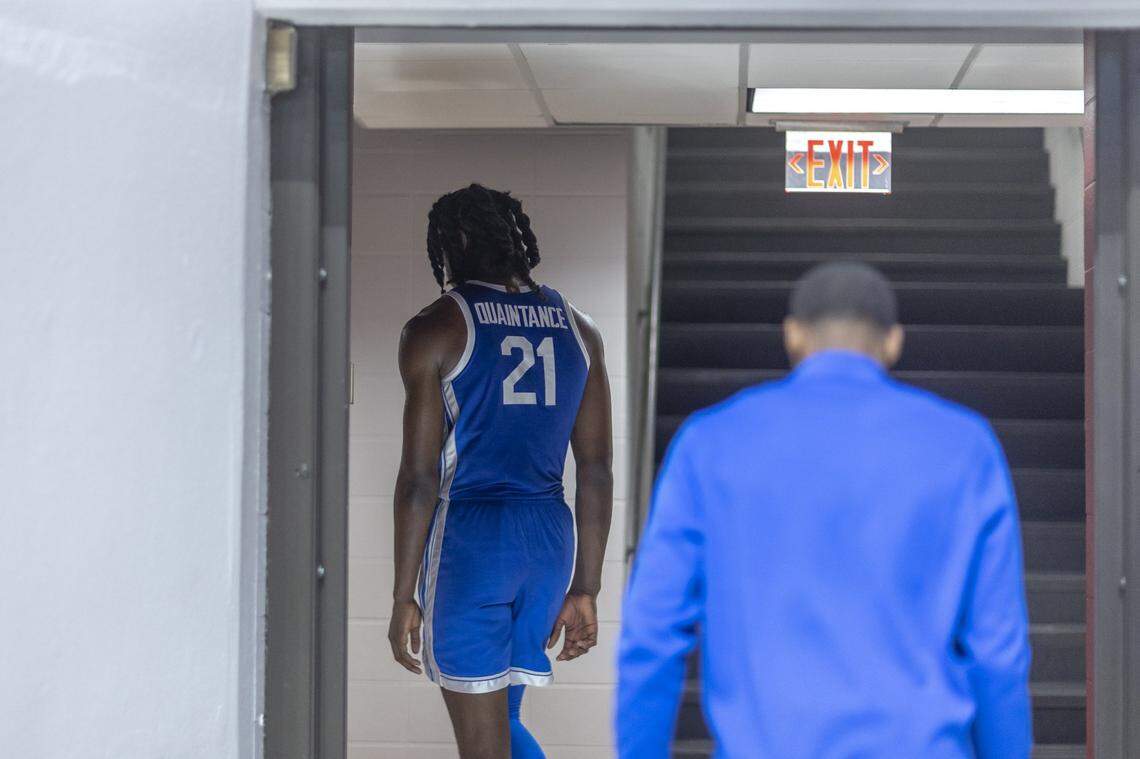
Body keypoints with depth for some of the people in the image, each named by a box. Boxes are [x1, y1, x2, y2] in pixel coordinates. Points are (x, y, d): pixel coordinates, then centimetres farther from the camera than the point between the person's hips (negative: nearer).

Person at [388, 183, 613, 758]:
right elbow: (597, 469, 8)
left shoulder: (436, 330, -6)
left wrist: (404, 597, -4)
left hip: (468, 537, -5)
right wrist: (585, 589, 13)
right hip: (548, 538, 5)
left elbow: (420, 475, -10)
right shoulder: (577, 330, 9)